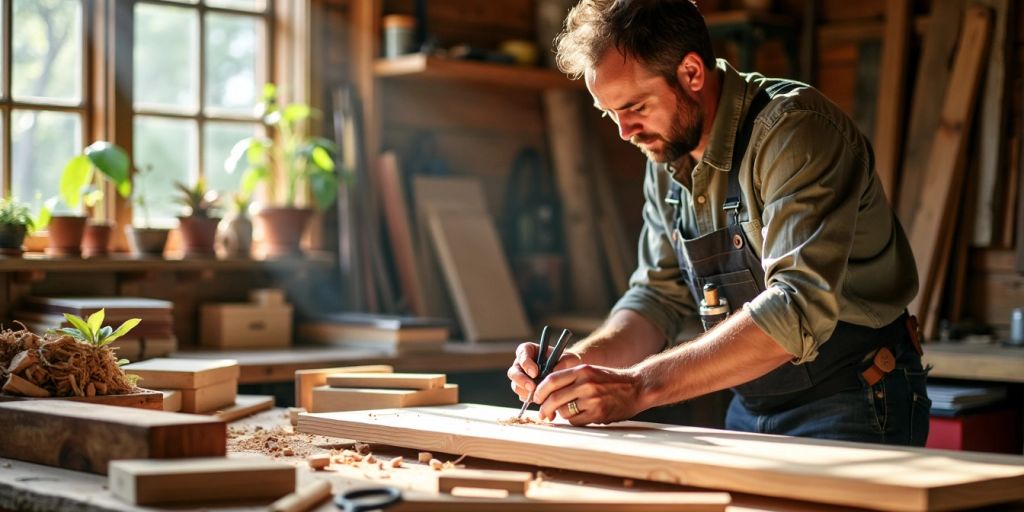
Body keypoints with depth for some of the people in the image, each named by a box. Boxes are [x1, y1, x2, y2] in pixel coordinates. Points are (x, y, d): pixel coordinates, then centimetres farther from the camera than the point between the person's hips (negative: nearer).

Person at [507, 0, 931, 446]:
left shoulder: (795, 128, -18)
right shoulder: (667, 158, 5)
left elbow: (800, 308, -28)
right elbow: (660, 294, 11)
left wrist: (638, 385, -31)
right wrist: (580, 361, -9)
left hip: (852, 409, -5)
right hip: (751, 408, 6)